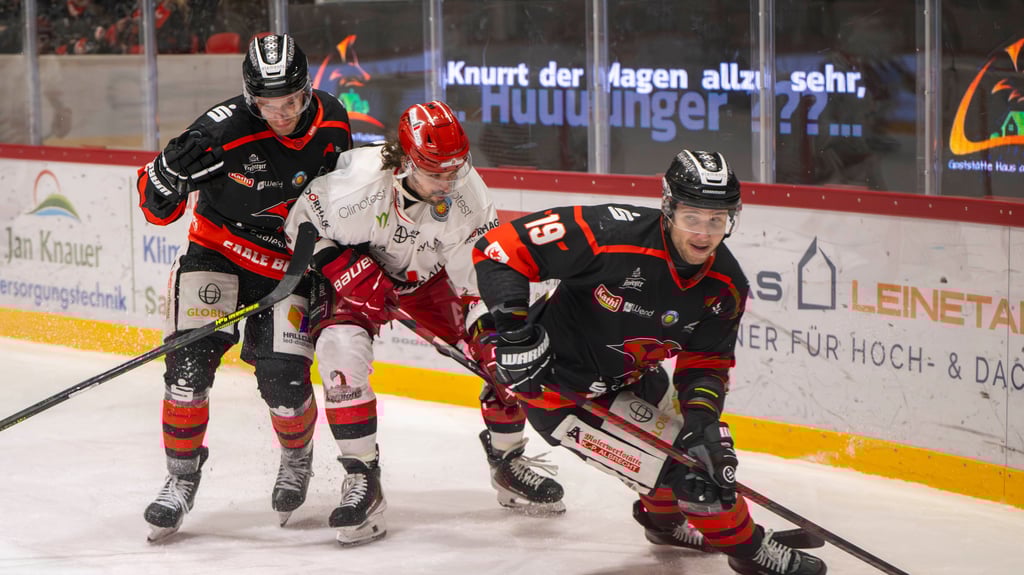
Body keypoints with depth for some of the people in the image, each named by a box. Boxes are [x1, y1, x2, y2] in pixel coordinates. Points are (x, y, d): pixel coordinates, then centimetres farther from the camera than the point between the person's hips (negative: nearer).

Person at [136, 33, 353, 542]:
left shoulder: (331, 122, -10)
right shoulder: (224, 129, -24)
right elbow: (156, 208, -19)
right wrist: (173, 168, -38)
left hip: (286, 266, 2)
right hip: (217, 252, -1)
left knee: (284, 380, -11)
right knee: (189, 361, -17)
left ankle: (297, 459, 22)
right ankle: (182, 476, 2)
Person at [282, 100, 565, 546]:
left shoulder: (467, 195, -24)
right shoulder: (356, 183, -35)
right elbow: (302, 228, -19)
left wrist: (492, 333, -25)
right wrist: (350, 272, -29)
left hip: (428, 276, 3)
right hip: (352, 270, -3)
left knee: (502, 352, -9)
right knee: (342, 352, -29)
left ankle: (507, 461, 14)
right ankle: (361, 479, -15)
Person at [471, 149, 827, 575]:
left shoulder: (726, 286, -12)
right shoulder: (608, 234, -33)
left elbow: (706, 364, -2)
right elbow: (499, 248, -28)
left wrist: (701, 418, -21)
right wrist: (514, 328, -33)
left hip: (630, 379, 8)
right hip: (561, 391, -8)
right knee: (692, 471, -11)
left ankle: (665, 518, 57)